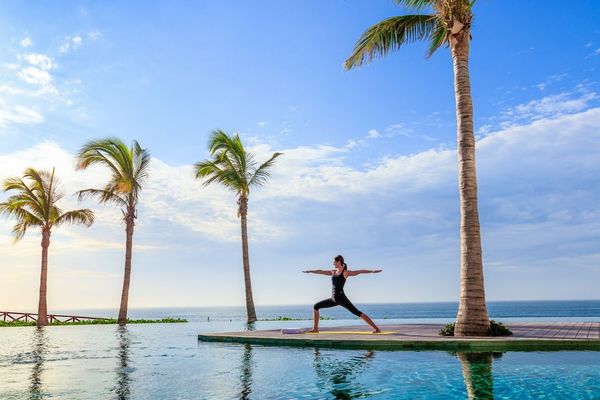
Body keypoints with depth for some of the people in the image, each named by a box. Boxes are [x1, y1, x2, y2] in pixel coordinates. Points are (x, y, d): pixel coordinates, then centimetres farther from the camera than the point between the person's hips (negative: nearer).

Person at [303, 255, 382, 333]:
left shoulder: (346, 272, -3)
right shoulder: (333, 272, 16)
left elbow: (360, 271, -11)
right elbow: (320, 271, 26)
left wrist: (372, 271, -21)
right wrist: (309, 271, 35)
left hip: (341, 298, -7)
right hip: (333, 299, 7)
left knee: (358, 313, -13)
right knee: (316, 306, 10)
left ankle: (376, 329, -12)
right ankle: (315, 328, 17)